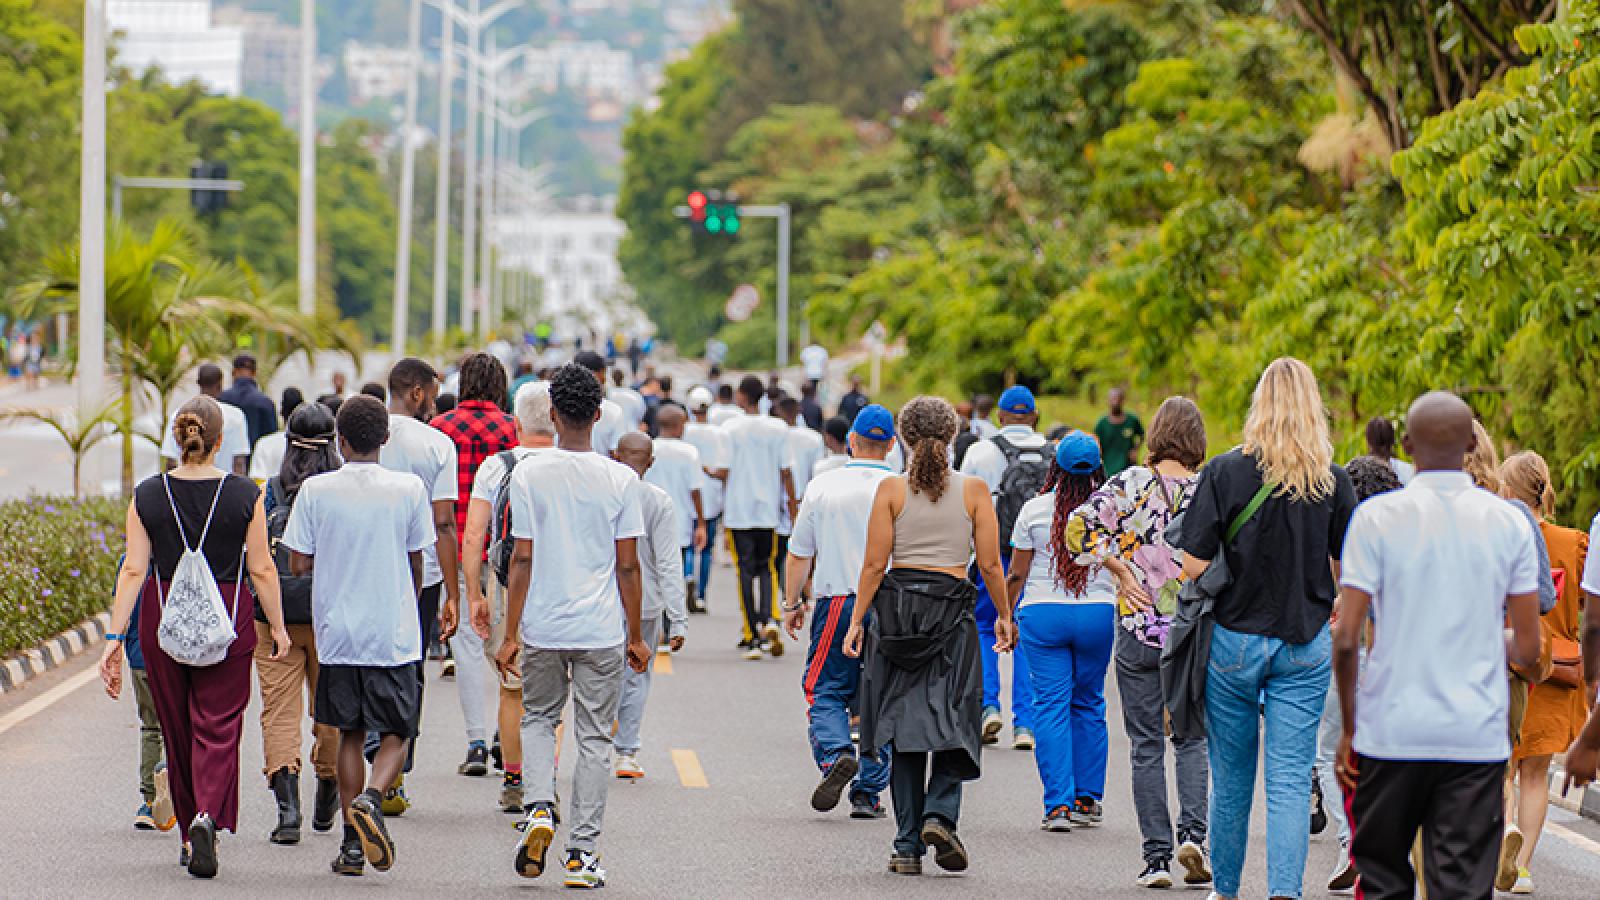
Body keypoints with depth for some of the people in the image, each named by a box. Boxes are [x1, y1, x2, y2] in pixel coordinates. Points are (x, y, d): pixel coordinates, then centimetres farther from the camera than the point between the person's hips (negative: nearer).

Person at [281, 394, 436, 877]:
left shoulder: (316, 490, -4)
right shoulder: (410, 488, -4)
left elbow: (300, 563, -1)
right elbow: (416, 562, 3)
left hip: (337, 632, 1)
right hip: (395, 634, -1)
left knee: (351, 734, 12)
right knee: (395, 733, 9)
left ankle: (353, 845, 9)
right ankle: (371, 798, -20)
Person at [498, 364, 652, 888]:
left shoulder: (529, 475, -5)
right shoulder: (620, 480, -4)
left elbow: (522, 559, -6)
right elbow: (627, 566, -2)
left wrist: (511, 635, -1)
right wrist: (635, 636, 8)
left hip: (542, 628, 0)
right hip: (602, 630, 0)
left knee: (538, 718, 21)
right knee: (594, 737, 7)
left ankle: (539, 807, -2)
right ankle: (582, 854, 6)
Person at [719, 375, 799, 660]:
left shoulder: (730, 429, -7)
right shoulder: (779, 429, 1)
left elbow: (725, 472, -9)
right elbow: (786, 472, 2)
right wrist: (793, 507, 9)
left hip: (738, 513, -2)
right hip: (768, 512, 2)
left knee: (746, 571, 2)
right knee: (765, 568, 15)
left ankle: (753, 638, -1)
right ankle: (768, 619, -9)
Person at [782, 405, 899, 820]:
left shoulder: (822, 486, -1)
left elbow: (799, 553, 5)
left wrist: (792, 603, 16)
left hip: (836, 602, -1)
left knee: (825, 691, 7)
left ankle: (836, 754, -21)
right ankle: (867, 793, 8)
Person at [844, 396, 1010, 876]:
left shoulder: (891, 489, -1)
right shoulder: (974, 490, 0)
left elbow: (874, 563, -4)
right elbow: (990, 563, 0)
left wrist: (857, 620, 2)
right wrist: (1004, 616, 12)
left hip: (897, 606, 1)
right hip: (953, 611, -1)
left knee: (905, 729, 7)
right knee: (952, 722, 7)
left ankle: (908, 845, 5)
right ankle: (940, 814, -18)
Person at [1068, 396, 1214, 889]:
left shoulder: (1130, 483, -6)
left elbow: (1080, 528, -15)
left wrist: (1120, 568, -6)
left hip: (1137, 628, 0)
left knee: (1146, 746, 7)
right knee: (1191, 740, 13)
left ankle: (1157, 857, 5)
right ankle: (1192, 832, -8)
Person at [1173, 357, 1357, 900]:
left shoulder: (1225, 472, -8)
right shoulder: (1332, 481, -4)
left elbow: (1193, 564, -10)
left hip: (1235, 640, 0)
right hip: (1305, 644, 0)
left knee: (1231, 778, 14)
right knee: (1291, 781, 0)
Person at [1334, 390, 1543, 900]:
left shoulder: (1375, 517, -5)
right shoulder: (1509, 523, 1)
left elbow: (1346, 639, -8)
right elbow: (1528, 651, 2)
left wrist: (1349, 727, 5)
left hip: (1391, 734, -1)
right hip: (1478, 738, 1)